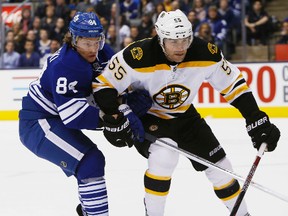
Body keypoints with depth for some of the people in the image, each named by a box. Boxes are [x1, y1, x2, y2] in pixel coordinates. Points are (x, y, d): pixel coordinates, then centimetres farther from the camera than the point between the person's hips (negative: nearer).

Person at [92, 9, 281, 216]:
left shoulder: (205, 54, -22)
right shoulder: (139, 57, -32)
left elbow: (233, 83, -9)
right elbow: (103, 84, -22)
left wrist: (256, 120, -12)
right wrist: (114, 120, -30)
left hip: (183, 115, 4)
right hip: (143, 117, -4)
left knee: (218, 165, 4)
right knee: (164, 155, -31)